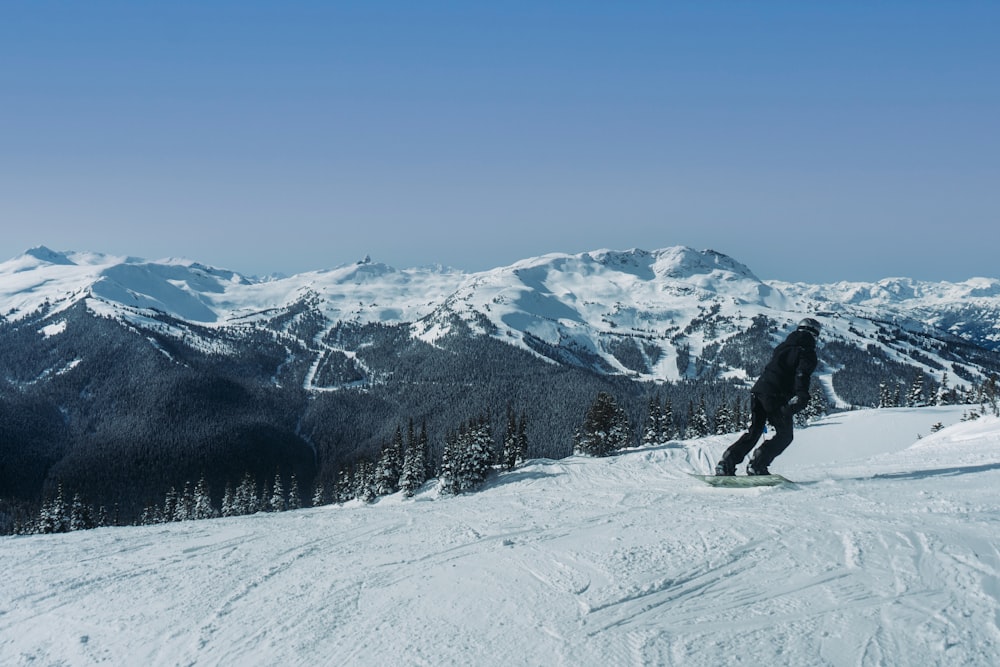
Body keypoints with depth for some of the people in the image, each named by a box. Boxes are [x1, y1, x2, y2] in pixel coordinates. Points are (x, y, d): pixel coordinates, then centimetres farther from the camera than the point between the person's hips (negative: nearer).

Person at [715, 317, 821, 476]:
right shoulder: (807, 352, 3)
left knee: (753, 432, 13)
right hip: (776, 396, -7)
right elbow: (802, 374, -15)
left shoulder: (782, 347, 25)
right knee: (785, 435, 3)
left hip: (758, 389, 7)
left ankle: (726, 463, 0)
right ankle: (757, 465, -12)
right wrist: (802, 396, -27)